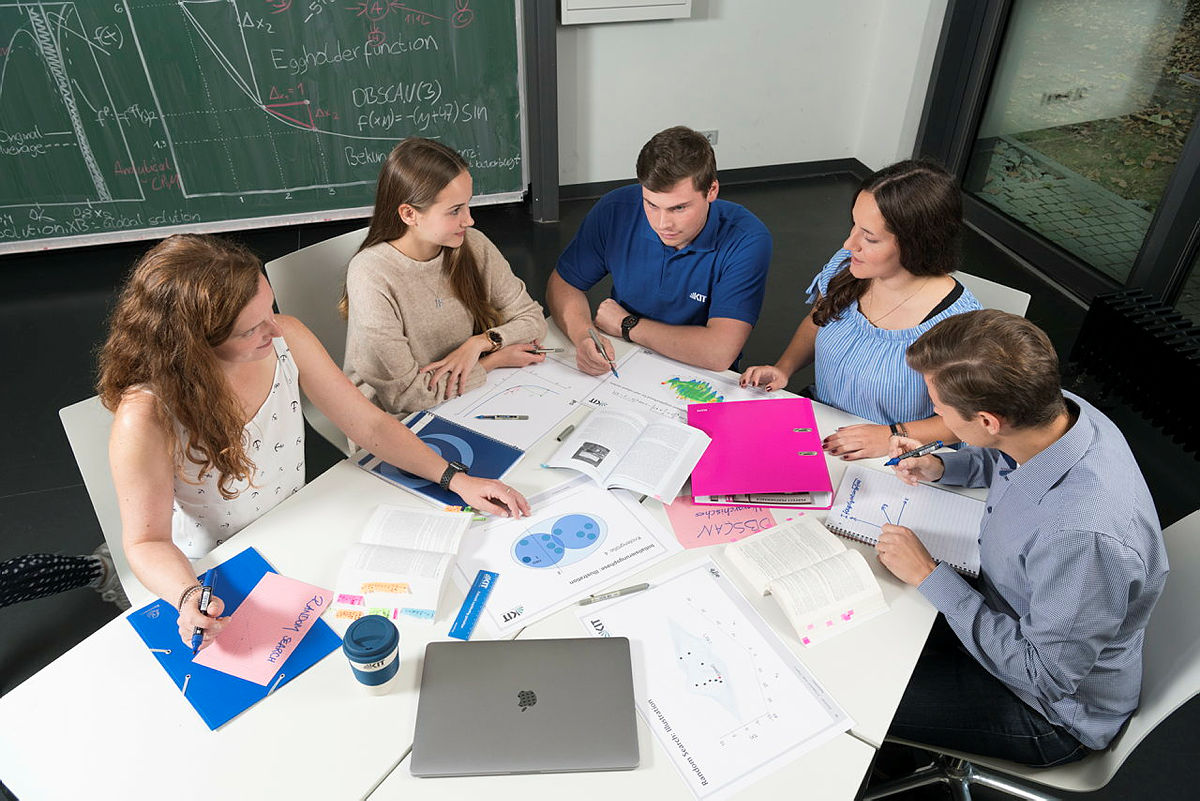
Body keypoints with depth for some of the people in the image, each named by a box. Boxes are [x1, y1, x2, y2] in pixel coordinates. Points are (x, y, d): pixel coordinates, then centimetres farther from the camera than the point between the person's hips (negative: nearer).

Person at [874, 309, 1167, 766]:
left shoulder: (1081, 533, -42)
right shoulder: (1057, 410, -16)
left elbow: (1045, 676, -28)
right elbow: (1001, 458, 11)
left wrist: (930, 576, -25)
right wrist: (940, 466, -6)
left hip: (1054, 712, -7)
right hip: (1009, 617, 8)